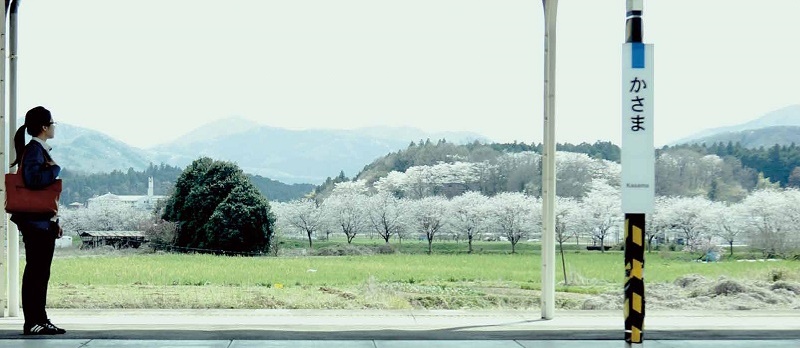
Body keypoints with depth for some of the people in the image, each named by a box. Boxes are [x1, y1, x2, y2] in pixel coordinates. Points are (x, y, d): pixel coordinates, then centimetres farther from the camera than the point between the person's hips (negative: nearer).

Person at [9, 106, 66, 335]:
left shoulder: (41, 150, 18)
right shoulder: (33, 150, -11)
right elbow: (33, 180, -28)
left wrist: (55, 221, 19)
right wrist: (55, 168, -13)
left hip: (45, 220, 10)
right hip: (36, 220, -10)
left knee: (41, 272, 11)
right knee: (35, 271, -7)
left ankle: (40, 320, 16)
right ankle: (32, 322, -4)